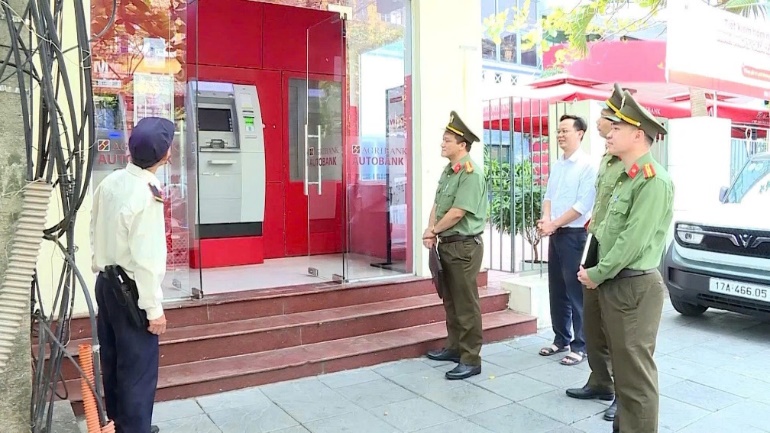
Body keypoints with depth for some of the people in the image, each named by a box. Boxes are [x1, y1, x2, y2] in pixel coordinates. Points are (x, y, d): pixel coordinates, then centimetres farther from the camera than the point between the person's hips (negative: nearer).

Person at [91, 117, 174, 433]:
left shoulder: (110, 182, -1)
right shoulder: (146, 197, -25)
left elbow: (95, 231, 9)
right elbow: (146, 260, -24)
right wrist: (154, 309, -17)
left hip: (105, 282, 9)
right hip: (131, 290, -9)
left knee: (113, 361, 22)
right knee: (138, 369, 7)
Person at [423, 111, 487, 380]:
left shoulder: (471, 173, -16)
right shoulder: (448, 171, 13)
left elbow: (457, 213, -21)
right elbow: (437, 204, 13)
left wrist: (432, 230, -7)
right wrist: (431, 232, -4)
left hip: (464, 246, -9)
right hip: (446, 244, 9)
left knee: (466, 304, -3)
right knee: (450, 300, 17)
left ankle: (471, 359, 5)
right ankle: (454, 347, 30)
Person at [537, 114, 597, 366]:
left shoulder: (587, 165, -11)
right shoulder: (556, 165, 12)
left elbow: (584, 205, -17)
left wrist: (553, 224, -15)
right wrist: (546, 218, -7)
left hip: (574, 234, -7)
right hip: (555, 234, 7)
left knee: (575, 291, -2)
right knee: (556, 290, 13)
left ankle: (580, 346, 9)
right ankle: (561, 339, 26)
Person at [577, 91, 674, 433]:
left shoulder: (653, 180, -16)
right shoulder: (626, 177, 15)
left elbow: (634, 240, -20)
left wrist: (597, 274, -12)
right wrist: (596, 271, 7)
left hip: (635, 286, -10)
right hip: (614, 284, 10)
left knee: (636, 372, -2)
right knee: (622, 365, 19)